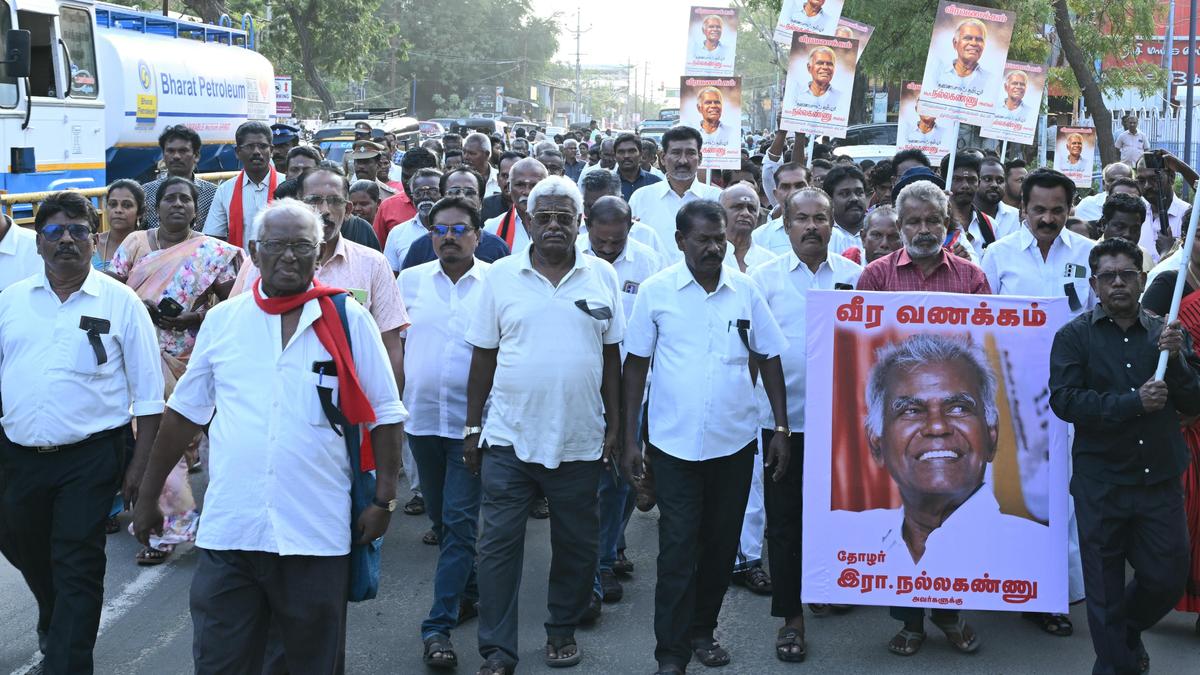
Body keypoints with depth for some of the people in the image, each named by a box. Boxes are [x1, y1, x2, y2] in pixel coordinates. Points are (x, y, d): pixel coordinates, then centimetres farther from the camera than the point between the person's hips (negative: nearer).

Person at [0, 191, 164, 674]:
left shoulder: (120, 303, -2)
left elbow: (147, 394, -1)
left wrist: (139, 466, -6)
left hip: (89, 457, -4)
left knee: (77, 567, -2)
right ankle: (53, 629, 49)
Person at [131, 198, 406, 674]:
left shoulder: (348, 319, 0)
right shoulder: (222, 320, 6)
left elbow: (385, 415, 3)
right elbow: (185, 412, 13)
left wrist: (383, 500, -3)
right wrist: (148, 497, 14)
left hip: (316, 535, -1)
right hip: (227, 532, 2)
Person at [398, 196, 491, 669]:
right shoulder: (410, 280, 5)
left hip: (472, 420, -4)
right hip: (422, 416, 4)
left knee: (459, 522, -6)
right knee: (442, 518, 16)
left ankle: (439, 625, -2)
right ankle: (468, 592, 35)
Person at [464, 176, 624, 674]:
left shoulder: (602, 276, 3)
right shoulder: (501, 276, 1)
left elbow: (611, 356, 7)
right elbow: (483, 356, 4)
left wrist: (614, 425, 5)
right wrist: (472, 428, 3)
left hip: (580, 440, 1)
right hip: (509, 439, -1)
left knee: (575, 544, 12)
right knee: (499, 544, 1)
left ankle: (562, 630, 31)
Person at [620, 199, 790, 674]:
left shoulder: (745, 290, 1)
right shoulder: (656, 291, -4)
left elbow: (769, 359, 8)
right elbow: (636, 364, 1)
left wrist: (781, 429, 3)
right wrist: (630, 438, -2)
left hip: (735, 441, 2)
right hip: (674, 443, -2)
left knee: (720, 545, 13)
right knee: (678, 549, -2)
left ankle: (703, 630, 30)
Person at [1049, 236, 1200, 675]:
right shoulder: (1074, 336, -1)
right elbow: (1064, 400, -13)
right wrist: (1134, 402, -19)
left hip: (1160, 478, 2)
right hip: (1101, 481, -2)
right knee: (1105, 586, 8)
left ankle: (1127, 630, 38)